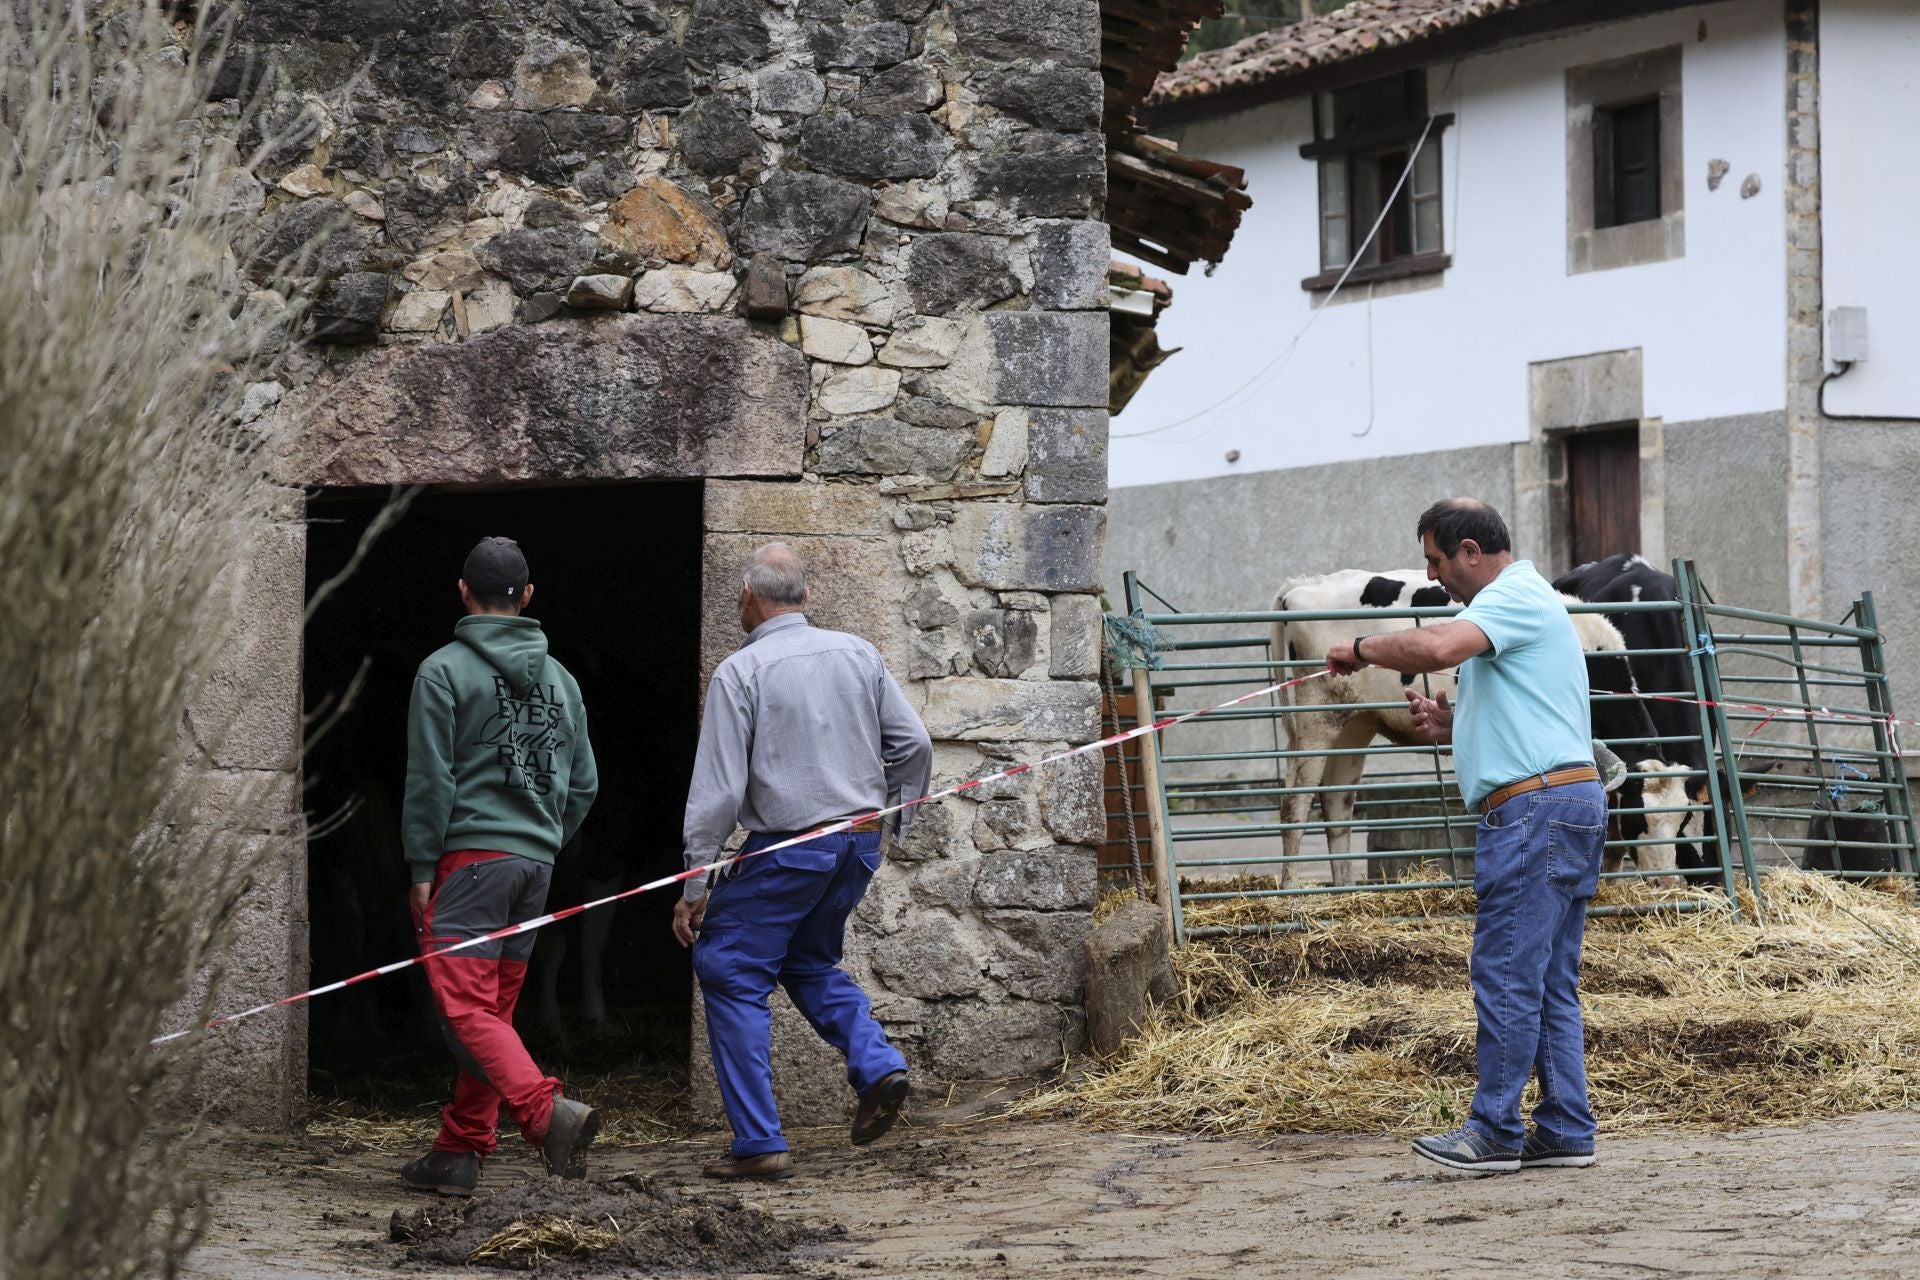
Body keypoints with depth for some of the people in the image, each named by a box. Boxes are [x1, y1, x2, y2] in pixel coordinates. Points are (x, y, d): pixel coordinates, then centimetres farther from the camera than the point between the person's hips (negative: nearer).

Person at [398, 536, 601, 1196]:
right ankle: (459, 1153, 13)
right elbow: (583, 783, 15)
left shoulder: (444, 671, -5)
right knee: (495, 1010, 11)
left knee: (466, 1007, -12)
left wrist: (421, 869, -5)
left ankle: (546, 1109, -32)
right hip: (537, 860, 6)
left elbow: (430, 779, -10)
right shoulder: (559, 678, 14)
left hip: (471, 854, -6)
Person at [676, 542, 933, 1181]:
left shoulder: (740, 673, -9)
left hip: (786, 849, -6)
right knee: (809, 961, 26)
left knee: (732, 975, 4)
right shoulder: (859, 654, 7)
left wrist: (694, 886, -8)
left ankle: (759, 1144, -1)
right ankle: (878, 1064, 4)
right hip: (859, 844, 6)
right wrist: (889, 823, 21)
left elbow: (718, 788, -12)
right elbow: (913, 744, 8)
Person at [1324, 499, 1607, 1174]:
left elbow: (1436, 647, -28)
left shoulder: (1514, 597, -9)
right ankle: (1565, 1131, 11)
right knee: (1551, 982, 10)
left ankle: (1494, 1132, -6)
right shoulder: (1522, 601, 25)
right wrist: (1452, 723, 17)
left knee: (1506, 973, -8)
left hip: (1535, 807, -11)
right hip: (1569, 805, 11)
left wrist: (1362, 649, -11)